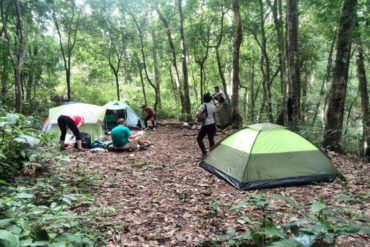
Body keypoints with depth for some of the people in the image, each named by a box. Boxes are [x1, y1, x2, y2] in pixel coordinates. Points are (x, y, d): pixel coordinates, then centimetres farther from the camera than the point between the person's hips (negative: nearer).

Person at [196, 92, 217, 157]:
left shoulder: (203, 106, -15)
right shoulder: (213, 106, 5)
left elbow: (198, 115, -26)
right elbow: (214, 116, 13)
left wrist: (197, 112, -3)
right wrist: (215, 125, 23)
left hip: (205, 125, -6)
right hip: (212, 124, 6)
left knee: (199, 139, 9)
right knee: (211, 139, 12)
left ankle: (204, 153, 4)